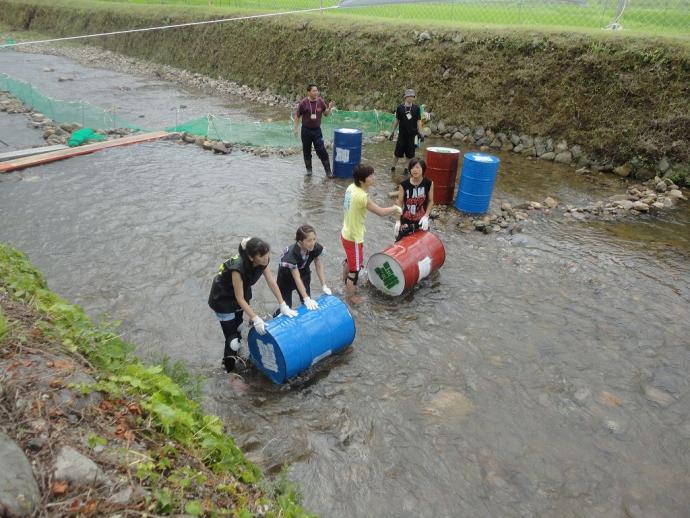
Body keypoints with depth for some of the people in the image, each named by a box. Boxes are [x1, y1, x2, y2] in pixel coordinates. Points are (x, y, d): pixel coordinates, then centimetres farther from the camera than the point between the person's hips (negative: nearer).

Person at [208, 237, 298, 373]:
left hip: (241, 292, 6)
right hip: (223, 298, -6)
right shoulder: (238, 268, -39)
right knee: (232, 335, 0)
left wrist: (283, 306, -13)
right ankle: (229, 364, 20)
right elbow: (240, 299, -32)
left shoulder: (262, 261, -21)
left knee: (238, 327, 21)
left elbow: (272, 283, -12)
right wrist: (255, 319, -35)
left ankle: (237, 353, 43)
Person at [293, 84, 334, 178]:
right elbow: (297, 116, -1)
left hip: (317, 130, 0)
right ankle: (309, 169, 26)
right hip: (306, 130, 0)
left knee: (322, 151, -5)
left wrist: (329, 108, -14)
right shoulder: (303, 103, -10)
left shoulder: (321, 101, -4)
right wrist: (296, 128, -5)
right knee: (307, 151, 10)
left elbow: (326, 114, 6)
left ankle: (328, 171, 1)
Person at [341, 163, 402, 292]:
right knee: (355, 268, 10)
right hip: (354, 238, -9)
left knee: (350, 260, 32)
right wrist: (395, 208, -8)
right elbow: (381, 212, -24)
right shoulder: (361, 197, -31)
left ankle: (346, 282, 54)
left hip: (346, 233, 9)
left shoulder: (351, 187, -5)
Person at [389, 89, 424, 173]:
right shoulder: (400, 108, -1)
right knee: (398, 152, 4)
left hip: (412, 134, 1)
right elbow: (396, 120, 5)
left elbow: (418, 121, 2)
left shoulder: (416, 108, 0)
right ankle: (393, 167, 20)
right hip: (402, 134, -1)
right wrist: (392, 131, 5)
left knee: (411, 153, 6)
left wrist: (420, 133, -4)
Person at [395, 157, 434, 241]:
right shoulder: (404, 184, -12)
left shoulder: (429, 183, -10)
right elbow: (399, 203, -5)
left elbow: (431, 201, 1)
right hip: (406, 220, -1)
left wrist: (426, 216, -10)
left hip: (421, 220, 1)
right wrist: (398, 220, -9)